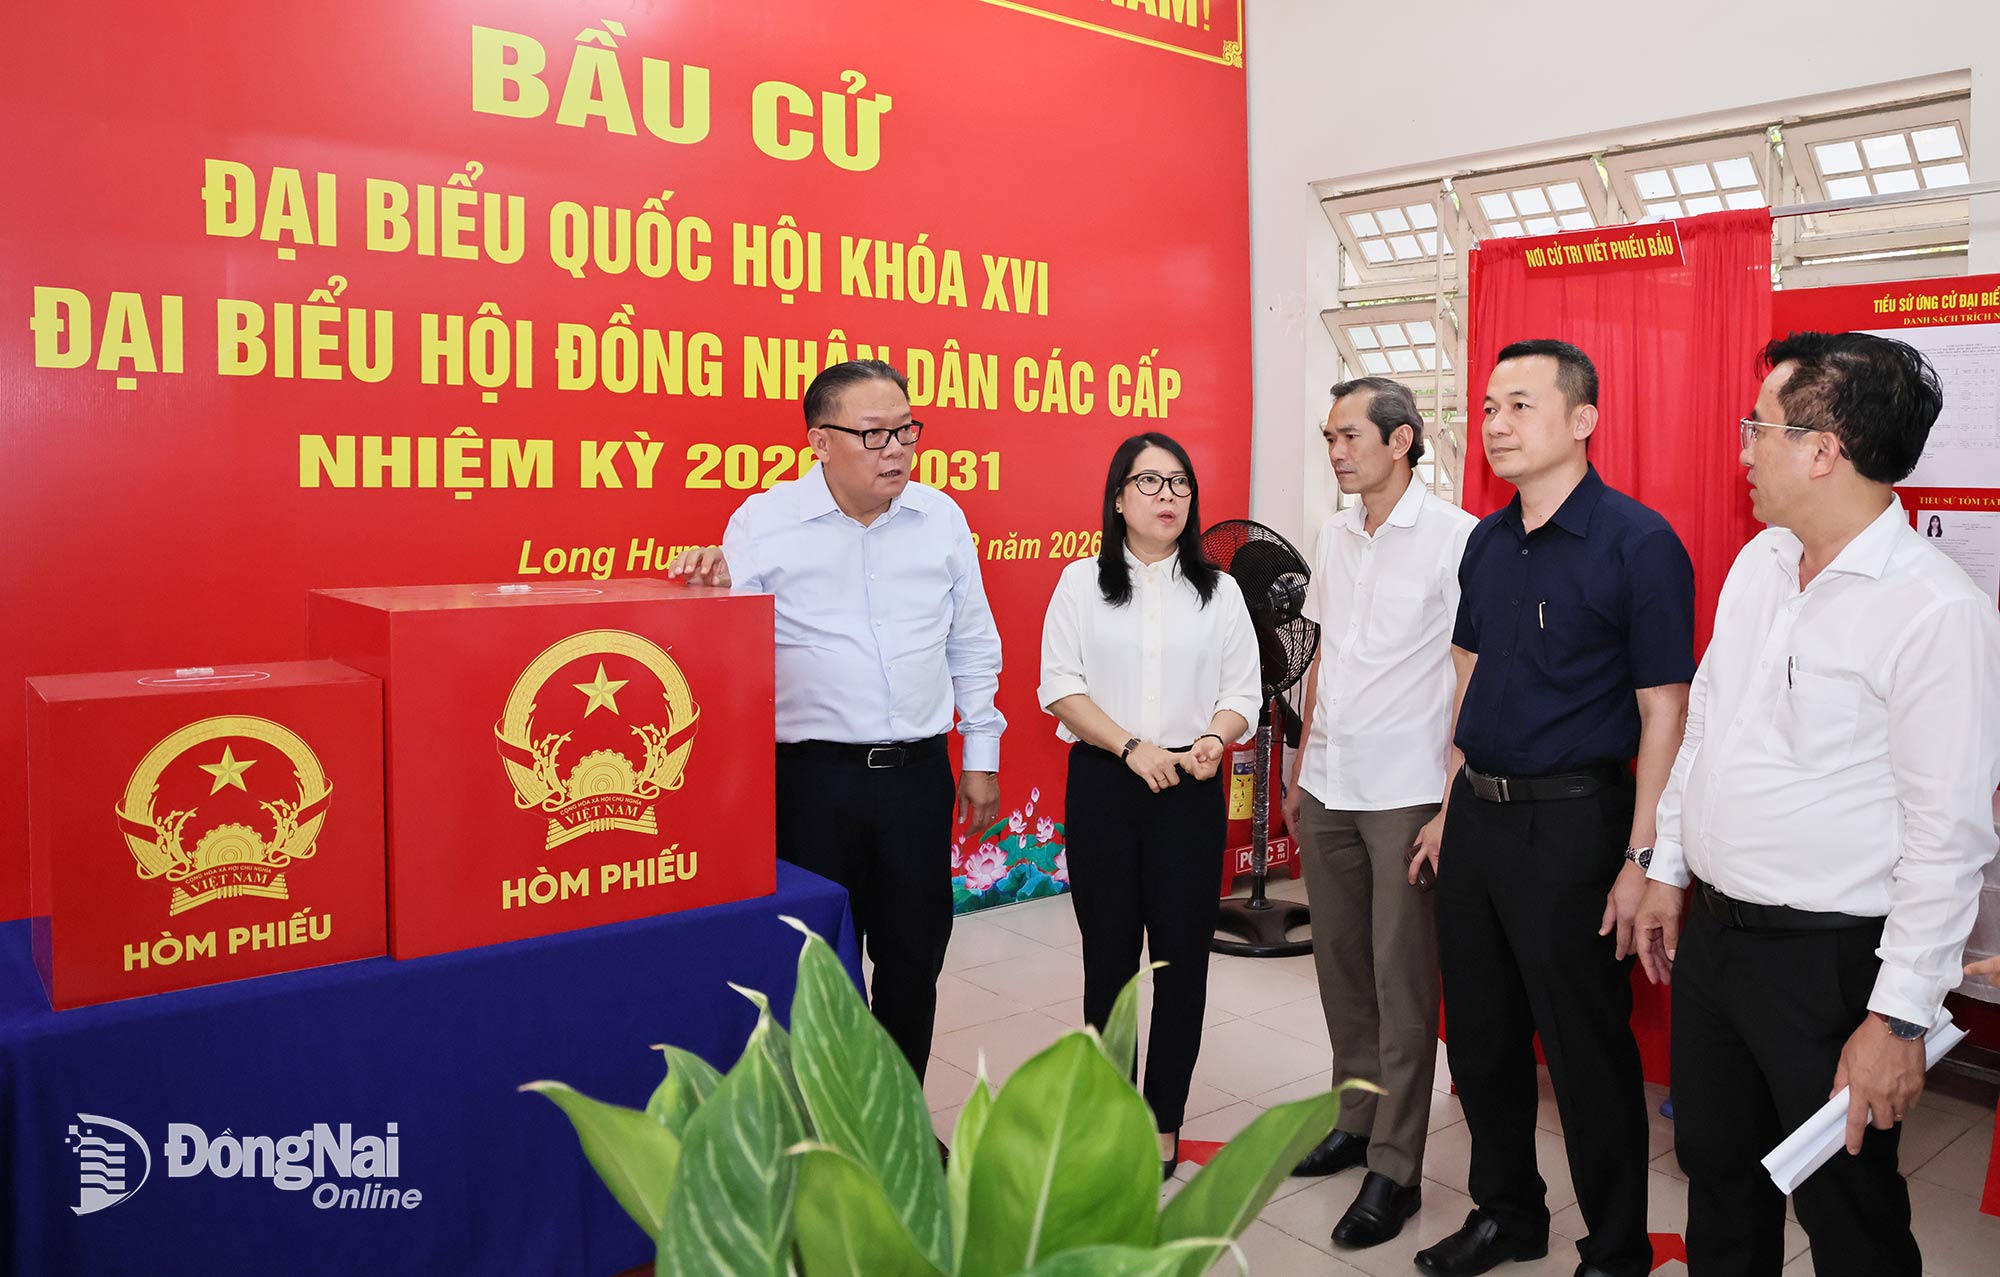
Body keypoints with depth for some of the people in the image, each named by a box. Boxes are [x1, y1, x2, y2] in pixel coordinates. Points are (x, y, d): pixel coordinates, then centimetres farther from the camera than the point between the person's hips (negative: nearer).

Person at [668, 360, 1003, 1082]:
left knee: (915, 955, 13)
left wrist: (981, 757, 12)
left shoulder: (941, 517, 4)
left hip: (920, 773, 3)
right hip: (812, 778, -3)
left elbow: (974, 646, 12)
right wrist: (710, 587, -26)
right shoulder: (764, 521, -5)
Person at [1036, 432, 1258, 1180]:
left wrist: (1213, 740, -16)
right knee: (1109, 956, 6)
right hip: (1102, 785, -1)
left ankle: (1163, 1124, 17)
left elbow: (1243, 692, 5)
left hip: (1191, 790, 1)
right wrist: (1133, 747, -16)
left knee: (1182, 957, 3)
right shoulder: (1082, 583, 4)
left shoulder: (1219, 591, 9)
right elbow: (1061, 688, -4)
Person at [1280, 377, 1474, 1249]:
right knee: (1340, 962, 14)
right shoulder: (1335, 536, 10)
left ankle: (1394, 1168, 12)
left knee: (1401, 979, 1)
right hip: (1329, 790, 6)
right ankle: (1356, 1119, 30)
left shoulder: (1456, 538, -10)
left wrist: (1455, 803, -16)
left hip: (1407, 794, -6)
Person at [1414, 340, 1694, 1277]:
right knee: (1479, 1034, 17)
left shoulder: (1638, 543, -12)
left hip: (1573, 825, -7)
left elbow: (1664, 712, -13)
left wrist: (1642, 860, -16)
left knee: (1587, 1051, 6)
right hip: (1478, 814, 7)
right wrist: (1451, 810, 15)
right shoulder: (1488, 540, 8)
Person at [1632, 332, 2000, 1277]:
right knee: (1716, 1171, 21)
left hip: (1826, 958, -7)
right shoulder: (1760, 560, 5)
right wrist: (1668, 870, 15)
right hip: (1712, 929, 7)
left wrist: (1901, 1019, -17)